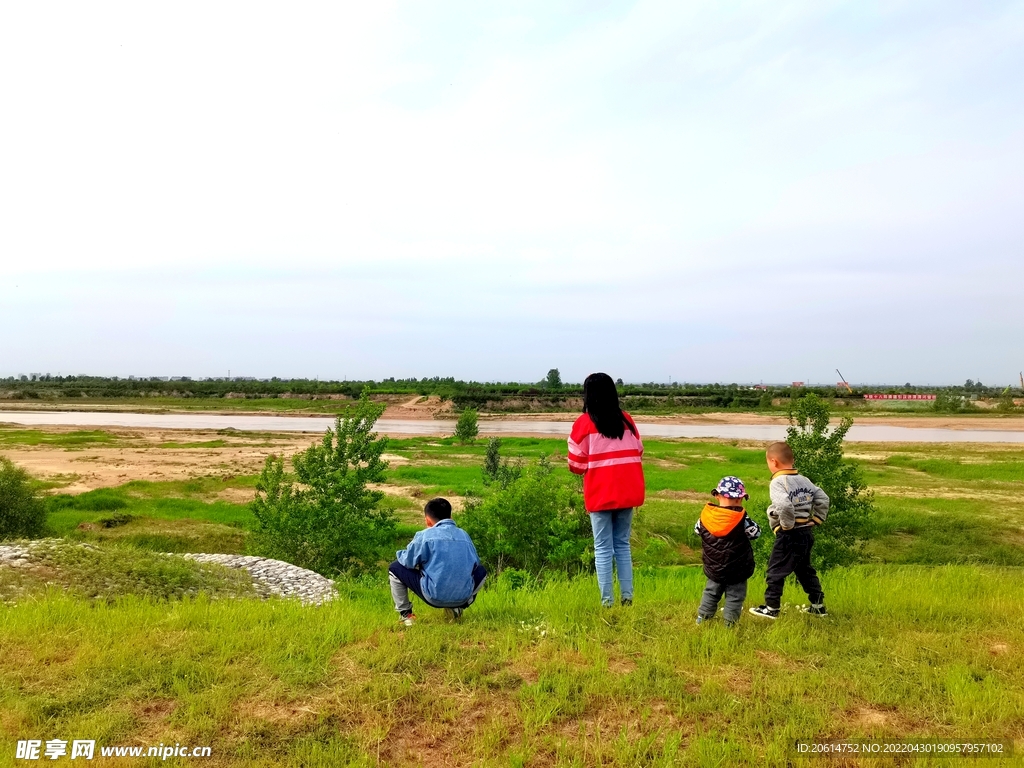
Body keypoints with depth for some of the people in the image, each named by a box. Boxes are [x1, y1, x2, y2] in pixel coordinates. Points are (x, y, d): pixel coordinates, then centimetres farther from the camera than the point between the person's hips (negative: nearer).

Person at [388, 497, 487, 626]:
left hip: (434, 597, -3)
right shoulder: (464, 535, 8)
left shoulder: (425, 535, -4)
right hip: (463, 597, 3)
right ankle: (458, 608, 21)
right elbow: (475, 562, 15)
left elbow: (408, 561, 1)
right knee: (481, 571, 35)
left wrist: (400, 554, 24)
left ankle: (405, 614, 15)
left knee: (394, 568, 16)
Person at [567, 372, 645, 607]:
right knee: (623, 545, 15)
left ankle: (607, 600, 5)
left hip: (600, 495, -3)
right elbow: (638, 453, 9)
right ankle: (627, 596, 15)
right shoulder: (626, 419, 3)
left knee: (603, 549, 4)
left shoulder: (585, 422, -8)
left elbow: (576, 463, -6)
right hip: (627, 493, 4)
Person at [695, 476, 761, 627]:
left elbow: (697, 530, 5)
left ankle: (702, 619, 28)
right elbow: (756, 532, -6)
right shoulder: (741, 519, -20)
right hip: (737, 570, -4)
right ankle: (730, 623, 12)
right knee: (735, 597, 10)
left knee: (711, 593, 21)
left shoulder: (706, 514, -10)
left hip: (713, 568, 4)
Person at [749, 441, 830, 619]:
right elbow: (823, 499, 12)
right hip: (807, 532, 8)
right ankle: (818, 606, 29)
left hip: (789, 535, -8)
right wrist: (815, 521, 14)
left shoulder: (778, 482, -17)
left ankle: (771, 608, 12)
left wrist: (787, 525, -18)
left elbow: (784, 506, -33)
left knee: (776, 570, 4)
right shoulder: (804, 480, 8)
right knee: (805, 569, 22)